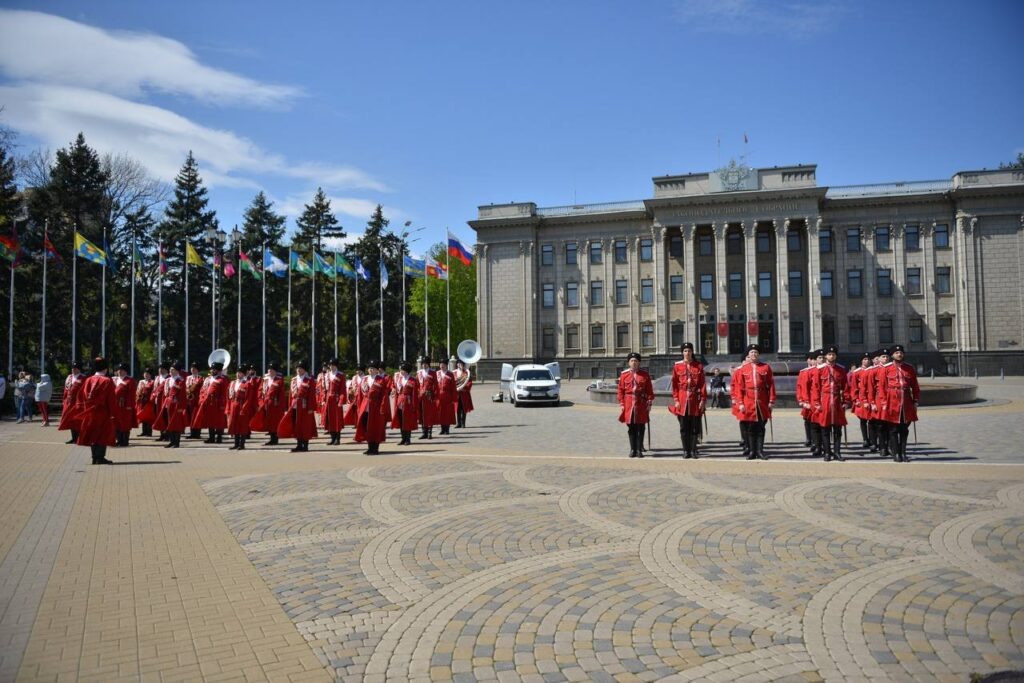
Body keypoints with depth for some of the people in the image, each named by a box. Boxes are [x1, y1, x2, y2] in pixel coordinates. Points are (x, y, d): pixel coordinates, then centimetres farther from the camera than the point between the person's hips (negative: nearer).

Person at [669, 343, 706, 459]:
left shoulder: (699, 366, 3)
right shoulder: (677, 366, 4)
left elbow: (703, 384, 1)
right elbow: (674, 384, 4)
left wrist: (703, 399, -6)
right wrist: (676, 400, -2)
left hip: (695, 399, 0)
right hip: (682, 400, 0)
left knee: (695, 427, 3)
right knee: (684, 427, 4)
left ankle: (693, 450, 11)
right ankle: (686, 450, 13)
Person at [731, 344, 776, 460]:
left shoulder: (766, 367, 5)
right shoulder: (742, 369, 5)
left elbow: (771, 385, 4)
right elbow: (739, 387, 2)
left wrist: (771, 401, -1)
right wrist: (740, 403, -4)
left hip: (762, 403, 0)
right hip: (748, 403, 0)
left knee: (761, 428, 4)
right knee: (750, 428, 4)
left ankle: (760, 450, 11)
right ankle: (752, 451, 11)